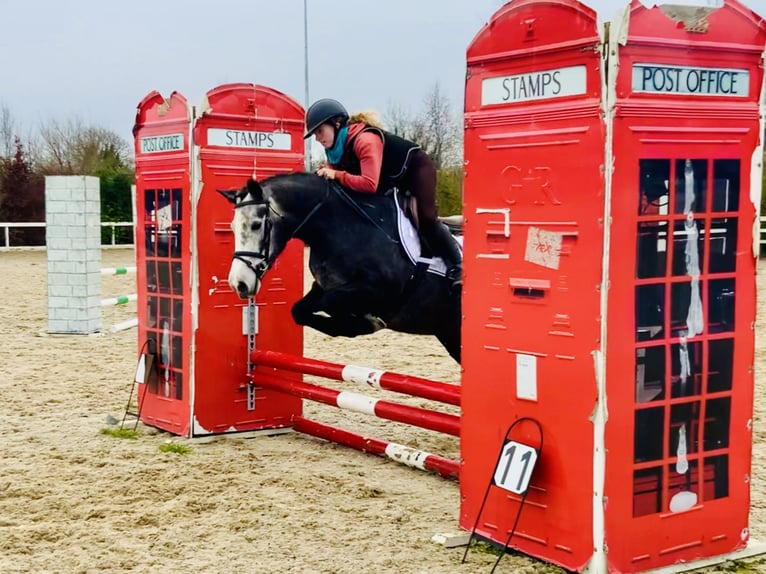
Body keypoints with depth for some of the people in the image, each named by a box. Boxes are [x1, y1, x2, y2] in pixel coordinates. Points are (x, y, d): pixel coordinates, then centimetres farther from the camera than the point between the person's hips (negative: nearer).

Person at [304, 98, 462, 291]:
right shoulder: (335, 147, -7)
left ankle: (456, 265, -11)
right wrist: (323, 174, -25)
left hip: (417, 167, -10)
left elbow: (370, 184, -45)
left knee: (426, 218, -23)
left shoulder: (365, 140, -36)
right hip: (393, 179, 10)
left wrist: (337, 175, -42)